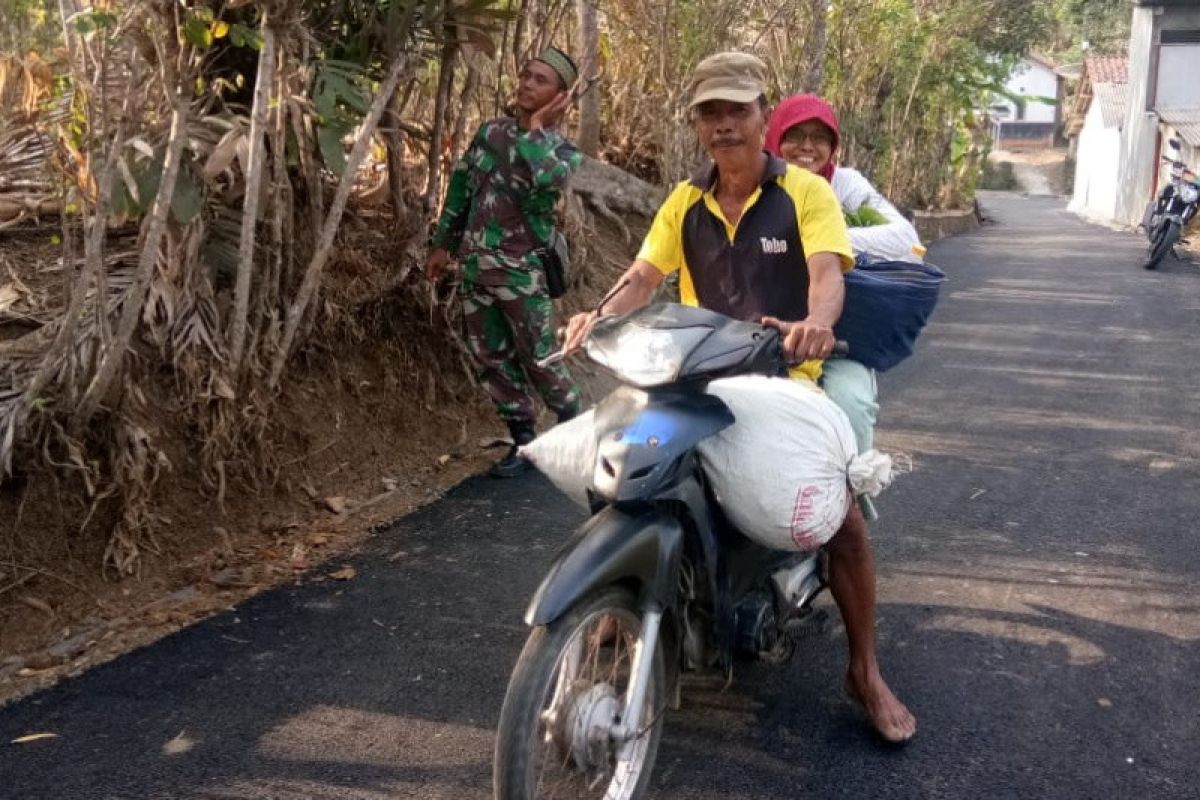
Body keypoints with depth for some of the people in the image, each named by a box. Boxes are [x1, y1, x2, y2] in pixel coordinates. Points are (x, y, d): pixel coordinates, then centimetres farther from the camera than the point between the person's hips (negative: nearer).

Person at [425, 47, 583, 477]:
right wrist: (443, 243, 17)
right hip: (476, 265, 5)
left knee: (538, 357, 0)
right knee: (488, 357, 9)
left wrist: (535, 128, -17)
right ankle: (524, 439, 22)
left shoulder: (563, 150, -6)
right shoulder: (491, 131, 8)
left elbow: (547, 177, -32)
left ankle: (572, 422, 25)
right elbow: (460, 186, 17)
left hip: (522, 271, -5)